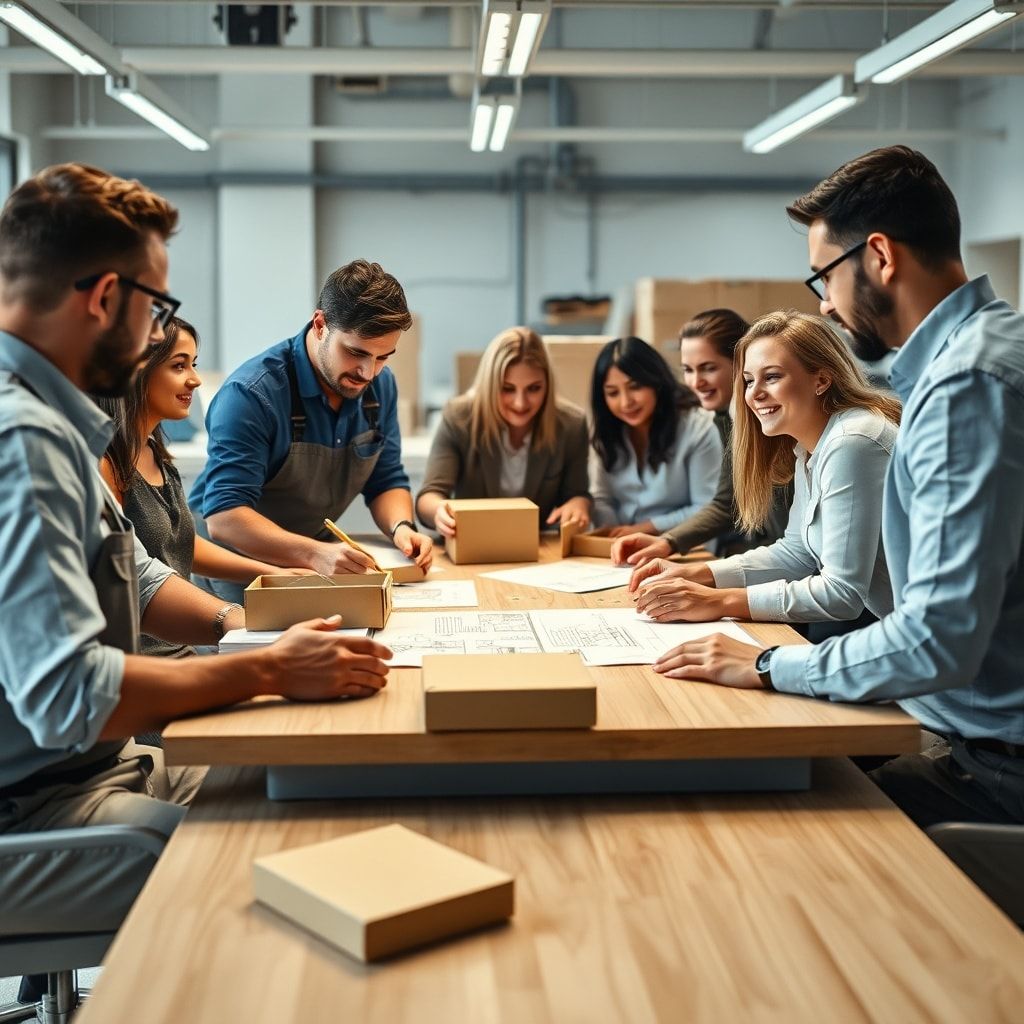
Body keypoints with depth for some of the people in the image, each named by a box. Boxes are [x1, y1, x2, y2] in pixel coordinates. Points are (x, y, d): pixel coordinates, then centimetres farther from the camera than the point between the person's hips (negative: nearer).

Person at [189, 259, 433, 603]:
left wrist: (401, 527, -15)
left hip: (317, 549, 6)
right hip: (236, 556, -6)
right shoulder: (251, 394, -23)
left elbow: (387, 481, 9)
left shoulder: (381, 385, 0)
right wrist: (314, 554, -45)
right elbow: (224, 518, -30)